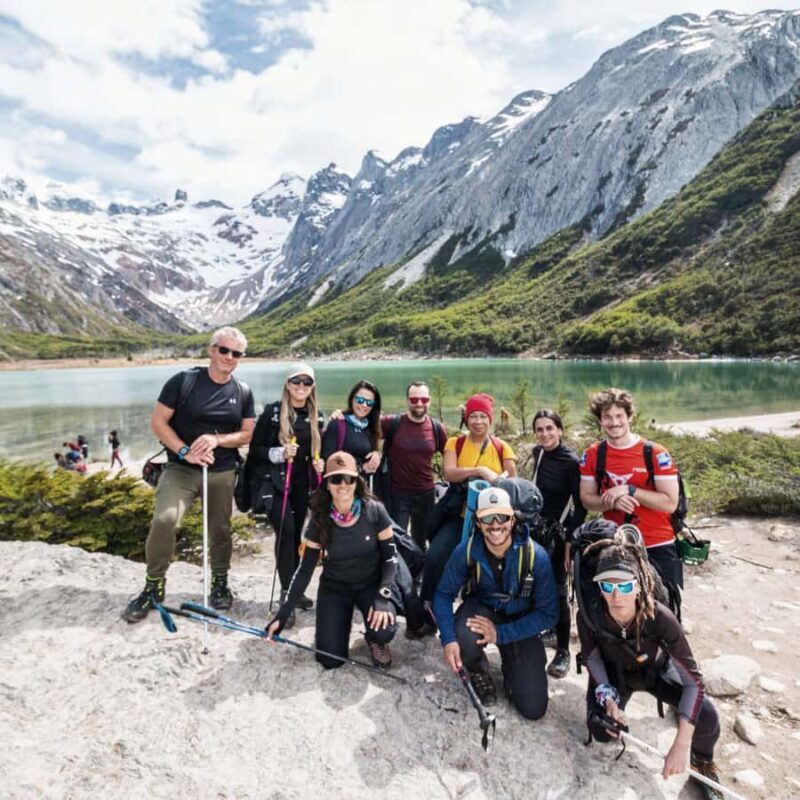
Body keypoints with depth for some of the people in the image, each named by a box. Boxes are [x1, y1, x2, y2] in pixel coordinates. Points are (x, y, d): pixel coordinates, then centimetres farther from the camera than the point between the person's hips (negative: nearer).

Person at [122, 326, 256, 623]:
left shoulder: (243, 392, 2)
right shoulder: (183, 381, -8)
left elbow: (247, 433, 3)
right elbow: (158, 421, -8)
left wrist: (217, 439, -15)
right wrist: (185, 451, -19)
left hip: (223, 472, 3)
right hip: (181, 467, -3)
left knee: (220, 529, 11)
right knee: (164, 520, -21)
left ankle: (220, 582, 34)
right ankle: (154, 586, 0)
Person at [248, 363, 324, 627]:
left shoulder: (317, 416, 5)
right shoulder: (273, 412, -8)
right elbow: (254, 449, -7)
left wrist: (320, 463, -2)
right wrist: (280, 453, -23)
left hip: (302, 484, 5)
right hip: (276, 483, -4)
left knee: (296, 535, 11)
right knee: (286, 531, -17)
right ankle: (287, 594, -10)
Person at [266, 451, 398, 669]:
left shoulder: (374, 511, -20)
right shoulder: (319, 520, -15)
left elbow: (390, 557, -11)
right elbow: (305, 570, -9)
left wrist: (383, 597, -25)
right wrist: (282, 615, -13)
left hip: (370, 584, -1)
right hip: (334, 587, 2)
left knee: (384, 630, -30)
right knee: (330, 661, -8)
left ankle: (375, 640, 9)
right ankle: (342, 621, 24)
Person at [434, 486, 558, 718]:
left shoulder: (536, 556, -24)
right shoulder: (466, 551, -21)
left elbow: (548, 613, -19)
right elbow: (443, 595, -13)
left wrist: (500, 634, -26)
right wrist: (448, 639, -30)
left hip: (520, 622, 0)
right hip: (482, 609, 1)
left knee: (533, 708, -7)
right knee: (464, 642, -35)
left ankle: (511, 665, 27)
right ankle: (479, 672, 3)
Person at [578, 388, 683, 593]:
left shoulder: (656, 453, -11)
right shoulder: (592, 454, -2)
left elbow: (670, 503, -14)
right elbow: (586, 499, 1)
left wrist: (629, 490, -23)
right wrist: (613, 501, -18)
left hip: (658, 548, -2)